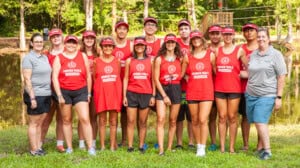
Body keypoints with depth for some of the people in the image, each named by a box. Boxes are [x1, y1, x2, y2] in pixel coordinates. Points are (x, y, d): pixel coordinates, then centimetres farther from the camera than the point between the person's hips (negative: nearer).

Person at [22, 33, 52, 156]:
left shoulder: (45, 58, 14)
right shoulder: (28, 58, -7)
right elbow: (27, 79, -12)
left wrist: (50, 93, 13)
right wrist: (32, 97, -17)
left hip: (46, 95, 7)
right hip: (35, 95, -6)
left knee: (40, 123, 11)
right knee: (33, 123, 1)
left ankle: (39, 147, 17)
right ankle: (34, 150, 6)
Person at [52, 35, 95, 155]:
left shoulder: (83, 56, 7)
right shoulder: (59, 58, 4)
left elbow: (88, 76, 10)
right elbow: (55, 77, -2)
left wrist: (88, 93, 9)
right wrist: (59, 95, -9)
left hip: (80, 91, 0)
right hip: (64, 92, 0)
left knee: (85, 119, -10)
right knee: (67, 120, 8)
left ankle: (90, 147, -6)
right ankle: (69, 147, 16)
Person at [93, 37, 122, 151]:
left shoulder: (117, 61, 8)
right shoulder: (96, 62, 4)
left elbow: (119, 78, 11)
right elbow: (94, 78, 8)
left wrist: (121, 94, 4)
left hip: (114, 93, 1)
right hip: (101, 93, -1)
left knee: (113, 121, 4)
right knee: (102, 120, 3)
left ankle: (113, 146, 9)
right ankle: (102, 146, 9)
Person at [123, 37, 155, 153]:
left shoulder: (150, 61, 8)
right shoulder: (129, 61, 8)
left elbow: (153, 79, 7)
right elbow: (126, 78, 7)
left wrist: (153, 95, 1)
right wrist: (124, 95, 1)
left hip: (146, 94, 0)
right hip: (132, 93, 0)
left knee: (143, 122, 5)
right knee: (131, 121, -2)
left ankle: (141, 146, 11)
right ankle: (130, 146, 2)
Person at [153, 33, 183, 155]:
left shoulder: (180, 58, 8)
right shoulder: (159, 59, 1)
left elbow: (181, 74, 10)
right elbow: (156, 79, -3)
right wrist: (164, 96, -7)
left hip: (176, 89, 3)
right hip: (162, 89, -2)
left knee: (173, 121, 6)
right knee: (161, 119, -13)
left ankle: (169, 147, 16)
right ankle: (161, 149, -15)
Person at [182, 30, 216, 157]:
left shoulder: (210, 55, 2)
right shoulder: (188, 56, 5)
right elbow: (183, 73, 14)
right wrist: (189, 79, 2)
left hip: (207, 92, -2)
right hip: (192, 93, 2)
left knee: (203, 120, -10)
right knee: (195, 121, 7)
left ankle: (202, 148, -2)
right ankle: (198, 146, 19)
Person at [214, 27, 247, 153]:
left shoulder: (239, 51, 1)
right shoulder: (217, 51, 9)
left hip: (234, 88, -2)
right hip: (219, 88, 2)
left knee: (232, 117, 1)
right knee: (222, 117, 3)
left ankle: (232, 147, 6)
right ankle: (222, 147, 7)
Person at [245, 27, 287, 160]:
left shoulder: (275, 54, -4)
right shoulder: (253, 54, 10)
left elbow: (281, 76, -6)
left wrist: (279, 97, -10)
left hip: (267, 95, -5)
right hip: (250, 94, 5)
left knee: (260, 122, -14)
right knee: (259, 123, 9)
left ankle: (266, 150, -6)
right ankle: (261, 148, 21)